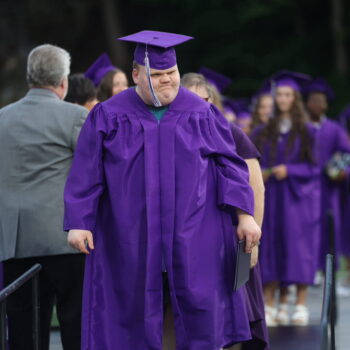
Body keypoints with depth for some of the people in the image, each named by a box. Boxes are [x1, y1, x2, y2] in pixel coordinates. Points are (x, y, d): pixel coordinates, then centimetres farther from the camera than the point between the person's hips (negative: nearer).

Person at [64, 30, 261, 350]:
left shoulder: (202, 114, 4)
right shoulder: (109, 117, 1)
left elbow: (229, 166, 4)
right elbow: (86, 176, 0)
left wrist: (244, 215, -6)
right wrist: (79, 223, -8)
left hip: (195, 236, 0)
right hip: (132, 238, 0)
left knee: (202, 312, -4)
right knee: (138, 312, 3)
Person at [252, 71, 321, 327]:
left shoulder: (306, 131, 2)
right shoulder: (266, 132, 12)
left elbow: (314, 165, -2)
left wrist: (288, 170, -15)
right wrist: (260, 173, -8)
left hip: (298, 197, -3)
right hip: (272, 197, 3)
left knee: (298, 246, -5)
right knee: (273, 246, -1)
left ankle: (301, 306, -2)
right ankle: (279, 304, 0)